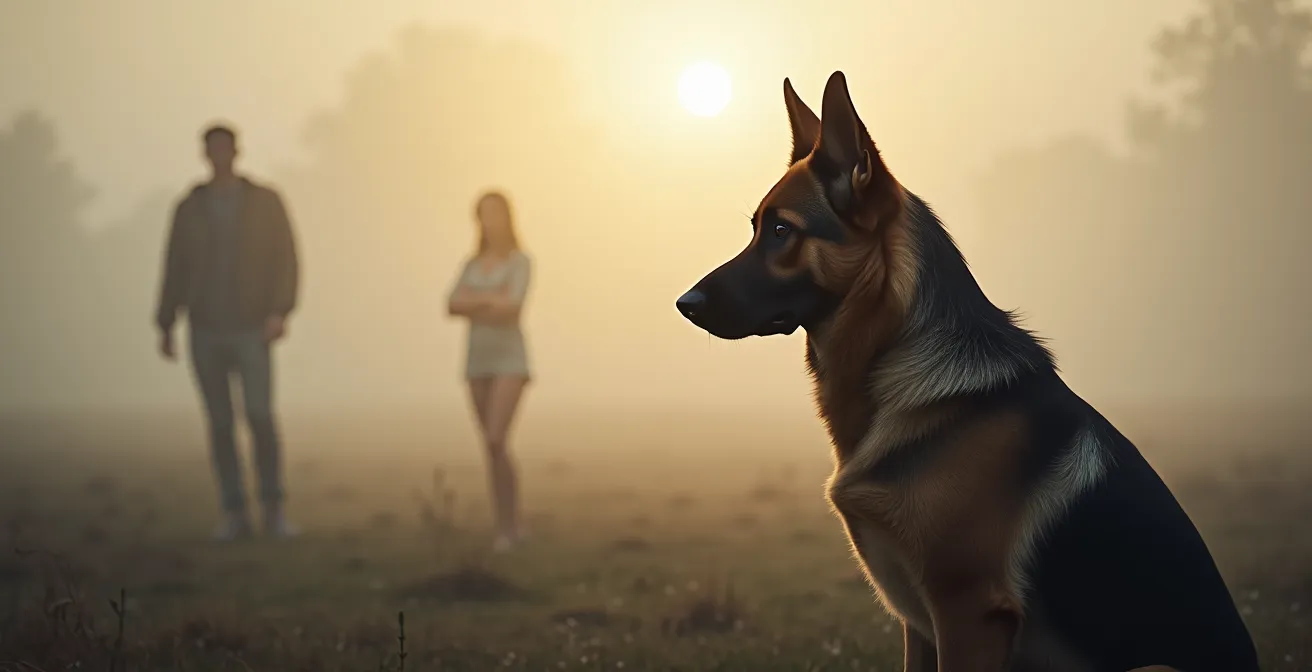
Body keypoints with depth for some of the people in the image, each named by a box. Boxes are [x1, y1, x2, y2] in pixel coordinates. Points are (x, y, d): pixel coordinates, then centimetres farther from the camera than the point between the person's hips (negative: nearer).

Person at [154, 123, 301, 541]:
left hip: (251, 332, -2)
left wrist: (280, 313, -22)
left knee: (260, 418, -16)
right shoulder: (189, 208, 4)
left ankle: (274, 512, -2)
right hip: (205, 331, 2)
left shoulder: (267, 201, -2)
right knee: (221, 424, 1)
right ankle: (235, 516, 10)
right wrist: (165, 328, 5)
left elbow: (285, 262, -7)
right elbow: (175, 270, 8)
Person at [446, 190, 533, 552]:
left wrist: (475, 301, -12)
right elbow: (452, 307, -2)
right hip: (478, 362, 6)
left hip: (510, 361, -6)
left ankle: (504, 526, -9)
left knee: (495, 442, -18)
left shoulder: (520, 261, -5)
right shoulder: (472, 264, 12)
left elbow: (513, 307, -20)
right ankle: (512, 525, 14)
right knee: (494, 448, 5)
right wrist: (492, 301, -16)